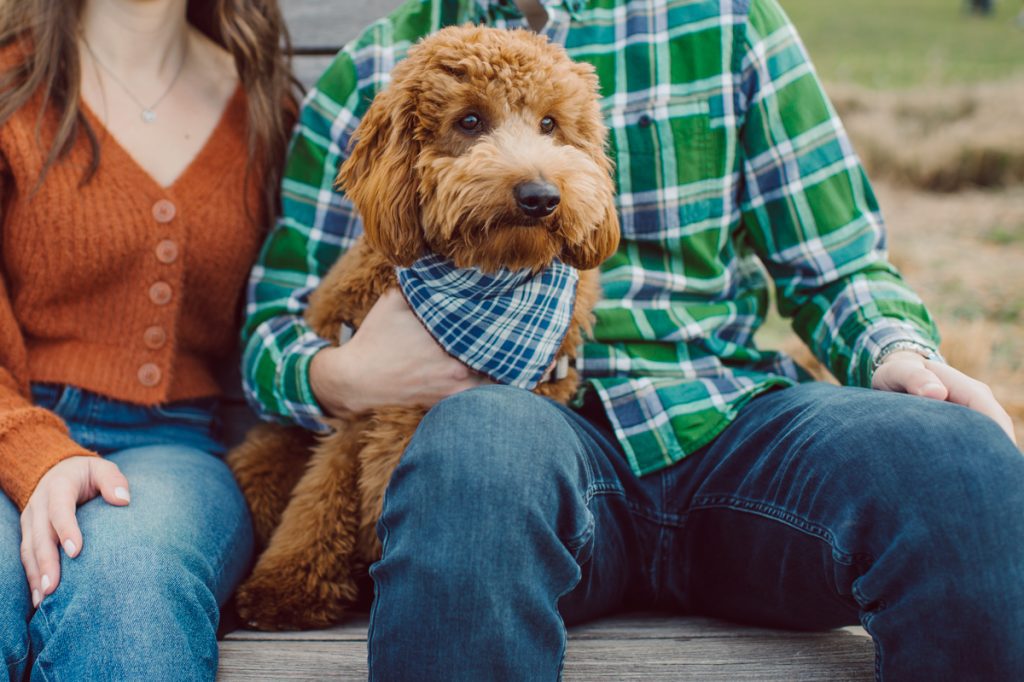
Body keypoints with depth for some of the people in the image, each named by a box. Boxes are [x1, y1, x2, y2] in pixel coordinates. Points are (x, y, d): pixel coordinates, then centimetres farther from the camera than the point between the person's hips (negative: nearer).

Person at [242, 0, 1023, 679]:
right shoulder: (376, 72, 14)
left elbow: (841, 263, 15)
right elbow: (270, 328, 15)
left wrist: (899, 354, -7)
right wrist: (342, 377, -9)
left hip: (725, 414, 1)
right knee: (473, 443, -39)